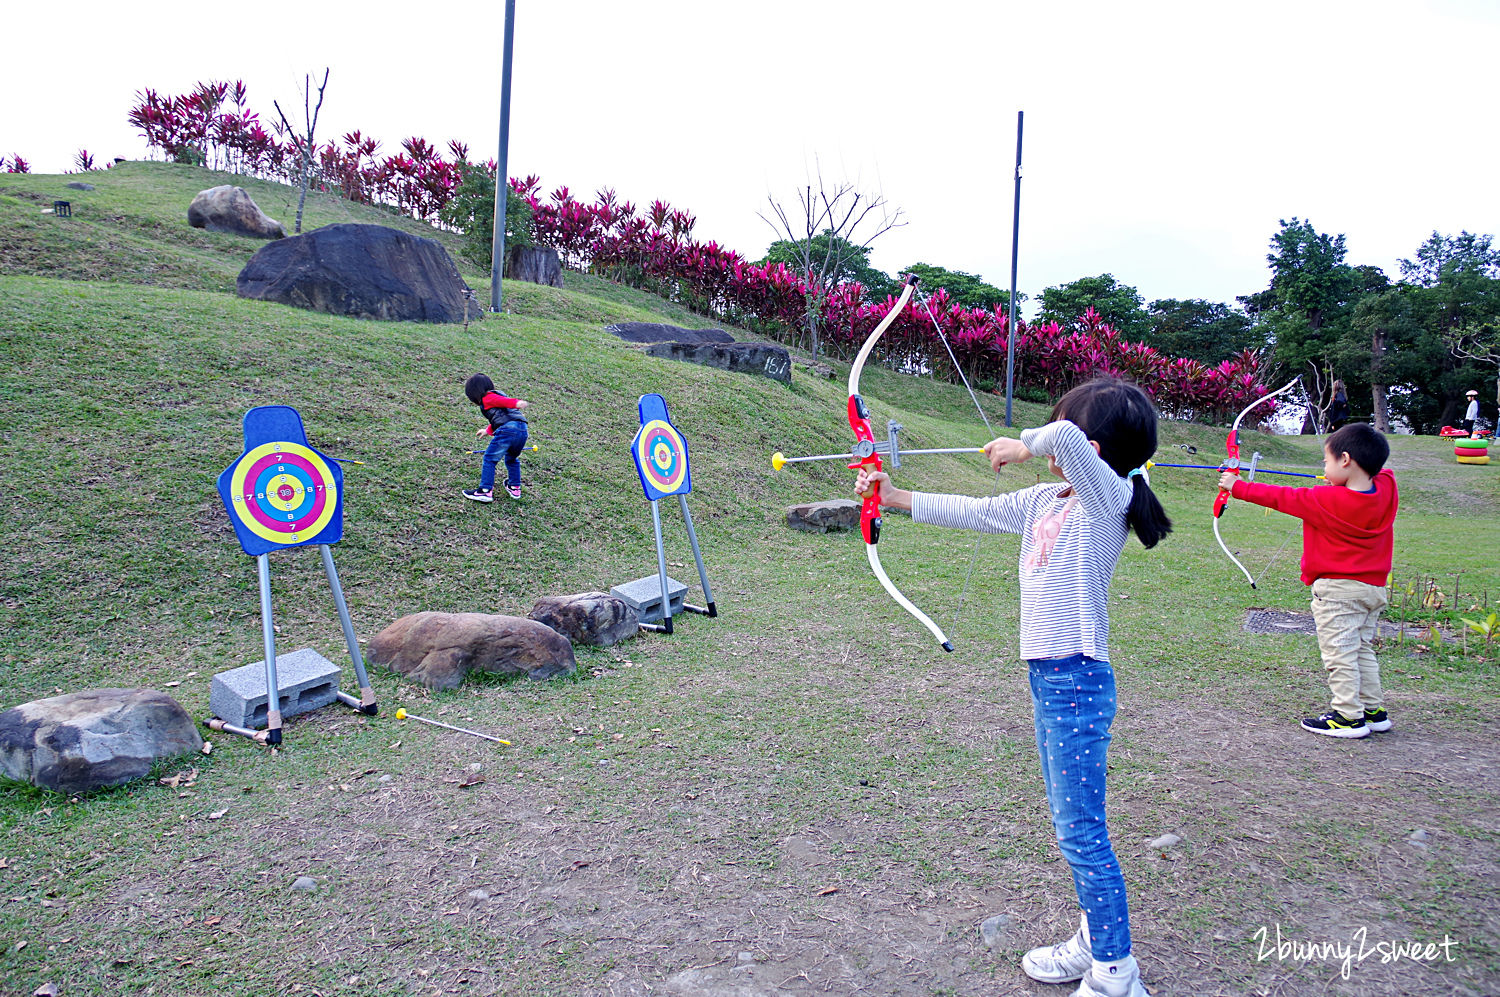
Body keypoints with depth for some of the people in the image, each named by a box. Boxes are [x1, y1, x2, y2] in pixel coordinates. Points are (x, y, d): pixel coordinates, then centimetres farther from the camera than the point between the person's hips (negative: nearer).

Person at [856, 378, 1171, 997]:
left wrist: (1022, 447, -16)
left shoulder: (1108, 498, -15)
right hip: (1049, 678, 9)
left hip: (1076, 682, -9)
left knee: (1080, 832, 0)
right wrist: (895, 498, 20)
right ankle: (1094, 942, 36)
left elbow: (1065, 437, -35)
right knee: (1074, 825, 19)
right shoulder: (1046, 501, 10)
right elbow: (973, 513, 19)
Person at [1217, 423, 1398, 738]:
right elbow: (1380, 470, 21)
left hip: (1338, 589, -7)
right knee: (1363, 650, 17)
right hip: (1374, 587, 7)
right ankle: (1374, 711, 23)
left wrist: (1237, 486, 1)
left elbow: (1282, 497, -9)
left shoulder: (1327, 500, -18)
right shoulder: (1386, 489, -3)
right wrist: (1344, 482, 14)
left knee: (1340, 653, -2)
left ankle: (1349, 716, 0)